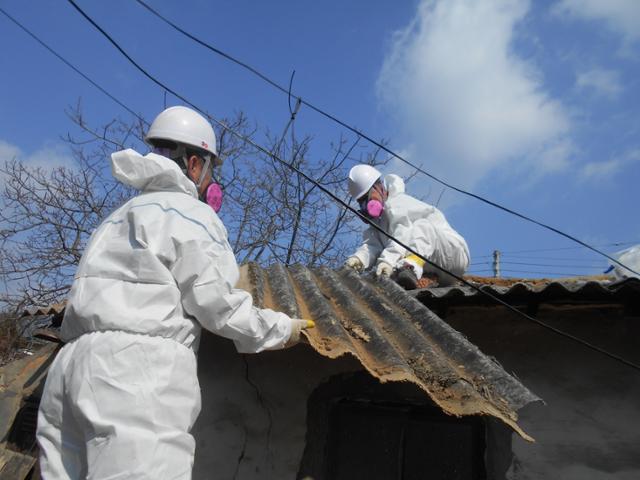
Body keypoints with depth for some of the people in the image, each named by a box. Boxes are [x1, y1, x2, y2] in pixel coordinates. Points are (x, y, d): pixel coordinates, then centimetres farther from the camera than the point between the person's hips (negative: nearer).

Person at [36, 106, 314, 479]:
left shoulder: (123, 216, 28)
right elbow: (217, 303, -3)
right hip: (137, 367, -9)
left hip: (77, 362, 9)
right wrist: (282, 329, 11)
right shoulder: (191, 214, 2)